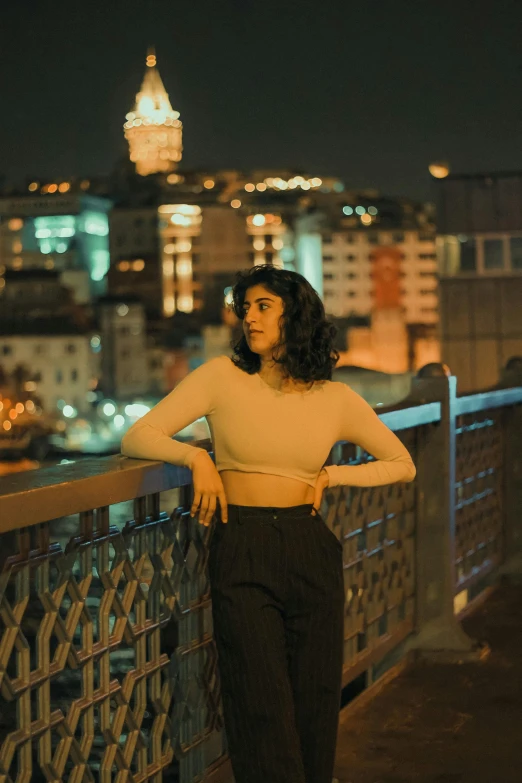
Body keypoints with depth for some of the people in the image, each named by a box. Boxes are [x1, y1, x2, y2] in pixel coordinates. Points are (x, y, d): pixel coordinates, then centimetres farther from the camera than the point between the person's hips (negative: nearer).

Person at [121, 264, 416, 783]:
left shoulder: (335, 399, 5)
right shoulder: (222, 376, 0)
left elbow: (403, 465, 15)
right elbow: (136, 438, -1)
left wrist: (331, 475, 4)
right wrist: (195, 456, -17)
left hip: (311, 551, 2)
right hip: (241, 555, -2)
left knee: (316, 704, 6)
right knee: (261, 708, -3)